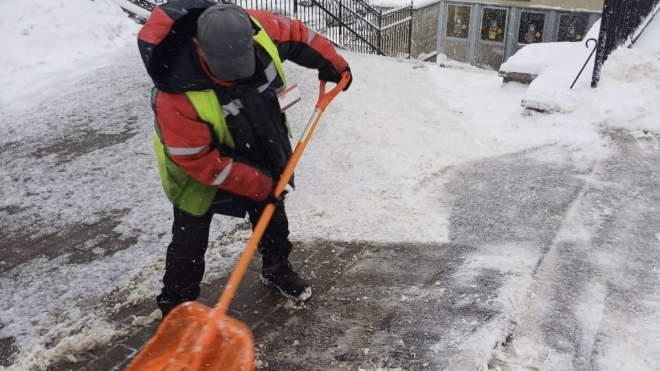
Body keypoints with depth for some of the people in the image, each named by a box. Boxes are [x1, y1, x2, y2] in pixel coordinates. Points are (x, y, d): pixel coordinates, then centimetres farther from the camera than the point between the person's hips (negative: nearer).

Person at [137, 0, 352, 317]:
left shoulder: (261, 29, -29)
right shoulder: (177, 93, -40)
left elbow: (297, 37, -5)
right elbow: (199, 160, -30)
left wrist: (334, 66, 4)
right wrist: (258, 184, -23)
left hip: (261, 151, 5)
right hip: (201, 166, -5)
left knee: (272, 216, 23)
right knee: (190, 241, 3)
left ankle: (277, 269, 49)